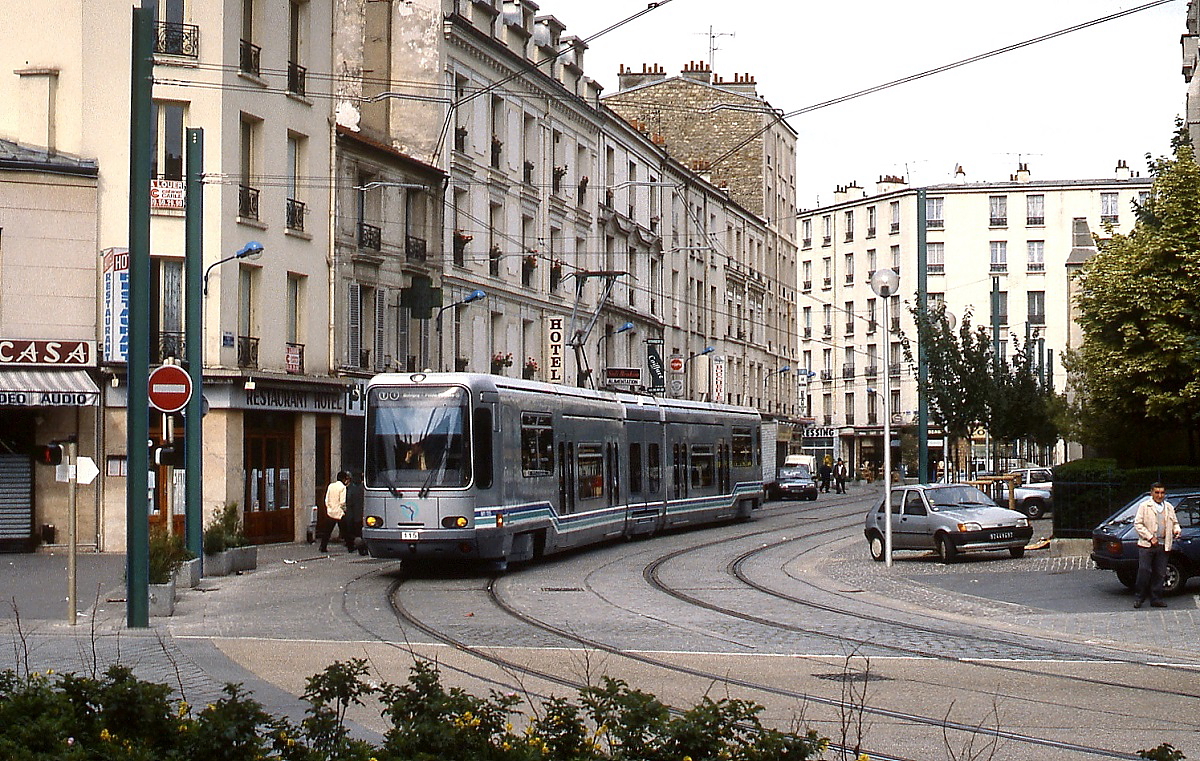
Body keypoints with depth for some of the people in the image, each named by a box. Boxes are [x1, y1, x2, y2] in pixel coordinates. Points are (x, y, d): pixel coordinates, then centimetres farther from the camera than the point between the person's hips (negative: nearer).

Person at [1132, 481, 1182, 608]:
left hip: (1163, 545, 4)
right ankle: (1138, 598, 2)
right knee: (1144, 571, -8)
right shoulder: (1144, 506, 0)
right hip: (1146, 545, -4)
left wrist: (1176, 530, 1)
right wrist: (1150, 537, -12)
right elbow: (1138, 524, -4)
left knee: (1159, 574, 5)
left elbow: (1175, 522, 25)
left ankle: (1156, 599, 12)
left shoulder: (1169, 507, 16)